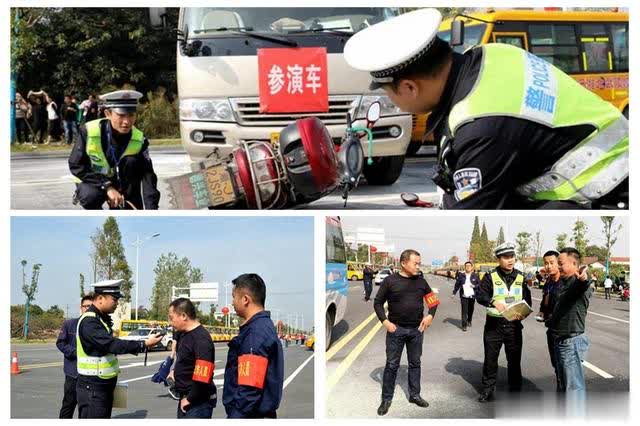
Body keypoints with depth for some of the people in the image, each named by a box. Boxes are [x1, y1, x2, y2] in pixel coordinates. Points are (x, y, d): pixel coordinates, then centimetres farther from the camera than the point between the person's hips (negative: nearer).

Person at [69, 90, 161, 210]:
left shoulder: (139, 140, -21)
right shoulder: (89, 131, -25)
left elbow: (148, 176, -27)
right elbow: (76, 166, -22)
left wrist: (151, 213, -41)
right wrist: (107, 186, -32)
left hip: (120, 183, 2)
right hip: (93, 182, -2)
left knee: (132, 162, -27)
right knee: (90, 196, -36)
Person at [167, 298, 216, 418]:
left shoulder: (201, 339, -21)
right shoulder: (184, 334, 10)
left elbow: (202, 378, -26)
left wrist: (190, 399, -16)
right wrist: (175, 372, 11)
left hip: (197, 402, -10)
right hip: (185, 399, 10)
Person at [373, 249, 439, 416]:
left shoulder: (421, 281, 3)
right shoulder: (390, 281, -7)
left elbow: (433, 300, 16)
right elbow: (378, 303, -1)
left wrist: (431, 315, -1)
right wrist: (385, 321, -11)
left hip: (417, 330, 3)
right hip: (396, 329, -3)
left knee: (415, 363, 12)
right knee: (392, 364, 2)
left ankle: (414, 395, 25)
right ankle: (386, 399, 11)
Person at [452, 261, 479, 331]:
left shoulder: (475, 275, 3)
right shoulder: (461, 275, 2)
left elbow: (479, 284, 8)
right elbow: (457, 284, 7)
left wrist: (474, 286, -11)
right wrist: (454, 293, 5)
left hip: (472, 296, 2)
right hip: (464, 296, -2)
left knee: (471, 310, 13)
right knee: (464, 311, -7)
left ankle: (469, 321, 37)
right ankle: (464, 325, -7)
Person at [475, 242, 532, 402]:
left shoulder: (521, 278, 6)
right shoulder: (491, 277, -5)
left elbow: (527, 300, 8)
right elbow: (480, 295, -15)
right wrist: (494, 302, -34)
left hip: (514, 324, 2)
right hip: (494, 324, -2)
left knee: (514, 359, 9)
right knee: (490, 358, 5)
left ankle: (516, 389, 21)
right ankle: (488, 389, 17)